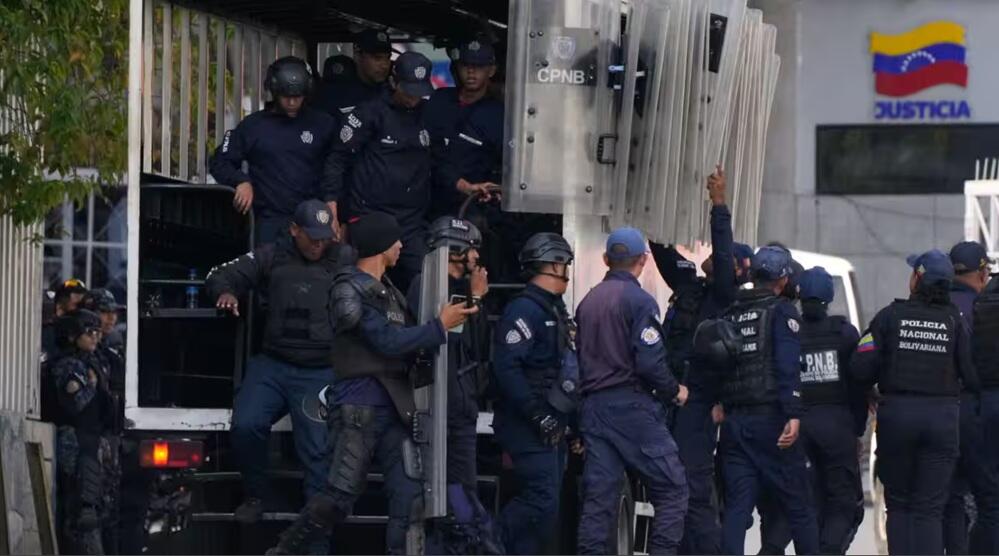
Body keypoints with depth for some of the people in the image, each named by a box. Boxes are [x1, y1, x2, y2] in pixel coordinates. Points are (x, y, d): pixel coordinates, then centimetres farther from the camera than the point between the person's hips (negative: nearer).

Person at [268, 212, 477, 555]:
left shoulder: (388, 291, 20)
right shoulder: (349, 290, -5)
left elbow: (408, 340, 17)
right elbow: (387, 341, -13)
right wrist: (440, 327, -8)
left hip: (395, 408, 8)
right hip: (360, 405, -8)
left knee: (409, 497, -2)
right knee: (341, 494, -12)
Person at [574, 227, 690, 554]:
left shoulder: (588, 302, 12)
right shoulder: (639, 301, -10)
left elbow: (581, 355, 14)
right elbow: (650, 362, -17)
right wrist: (673, 391, -1)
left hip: (593, 407, 7)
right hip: (633, 406, -7)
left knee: (598, 497, 6)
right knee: (671, 490, 0)